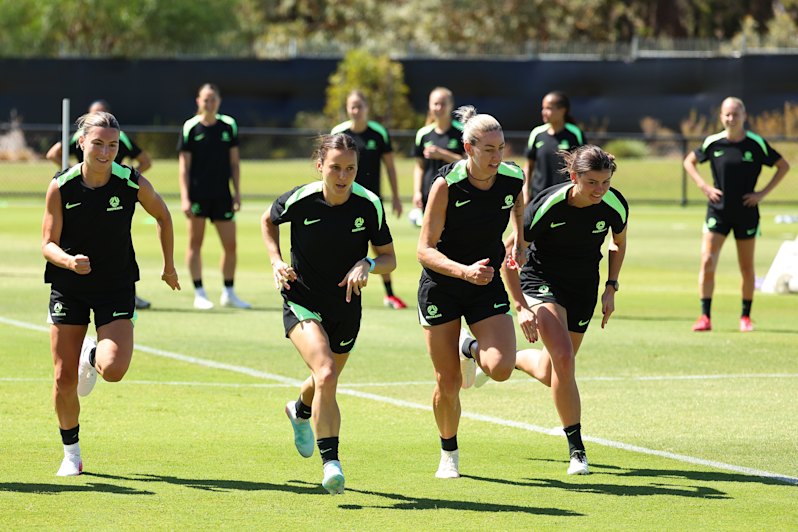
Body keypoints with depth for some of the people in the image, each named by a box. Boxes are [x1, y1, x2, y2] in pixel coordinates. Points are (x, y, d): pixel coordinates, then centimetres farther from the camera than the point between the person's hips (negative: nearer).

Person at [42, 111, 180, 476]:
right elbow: (48, 244, -10)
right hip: (68, 289, 0)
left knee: (113, 370, -20)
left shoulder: (133, 183, -13)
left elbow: (162, 216, 7)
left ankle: (93, 356, 19)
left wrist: (169, 265, 13)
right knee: (65, 380, -1)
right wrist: (69, 261, -32)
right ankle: (71, 455, 20)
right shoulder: (61, 187, -13)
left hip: (116, 289, 0)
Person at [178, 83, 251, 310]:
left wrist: (237, 193, 5)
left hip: (222, 194, 3)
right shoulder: (190, 127, -3)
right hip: (198, 194, -3)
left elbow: (234, 163, 11)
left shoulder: (229, 125, 6)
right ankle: (199, 293, 8)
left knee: (230, 244, 3)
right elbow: (184, 166, -3)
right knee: (195, 242, 2)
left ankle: (228, 293, 14)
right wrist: (185, 198, -9)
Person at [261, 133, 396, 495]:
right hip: (302, 301, -3)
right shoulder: (300, 200, -16)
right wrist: (276, 261, -7)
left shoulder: (369, 205, -13)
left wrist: (368, 265, -23)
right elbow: (268, 221, 7)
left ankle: (300, 411, 60)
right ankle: (330, 462, -23)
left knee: (325, 381, 22)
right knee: (326, 373, -27)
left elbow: (389, 258, -2)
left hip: (345, 307, 3)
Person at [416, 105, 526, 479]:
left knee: (501, 369, -18)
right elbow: (425, 250, -19)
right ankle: (449, 453, 26)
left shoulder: (513, 179, -9)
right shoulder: (446, 185, -20)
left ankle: (473, 352, 19)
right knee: (447, 384, 0)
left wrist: (516, 241, 5)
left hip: (487, 285, 3)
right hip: (441, 287, -2)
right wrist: (464, 270, -33)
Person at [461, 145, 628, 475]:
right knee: (563, 359, -26)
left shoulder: (615, 206, -16)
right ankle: (577, 450, -15)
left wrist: (611, 288, 1)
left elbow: (619, 243, 8)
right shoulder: (546, 206, -27)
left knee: (551, 373, 11)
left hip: (583, 288, 5)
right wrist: (521, 306, -19)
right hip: (542, 282, -4)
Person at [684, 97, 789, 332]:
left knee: (747, 268, 7)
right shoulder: (713, 142, -3)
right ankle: (705, 317, -5)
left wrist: (763, 193, -5)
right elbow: (689, 161, 13)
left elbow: (783, 166, 3)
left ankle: (746, 317, 21)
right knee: (707, 262, -11)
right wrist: (704, 186, -1)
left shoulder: (756, 143, -6)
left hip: (747, 212, 0)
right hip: (718, 210, 0)